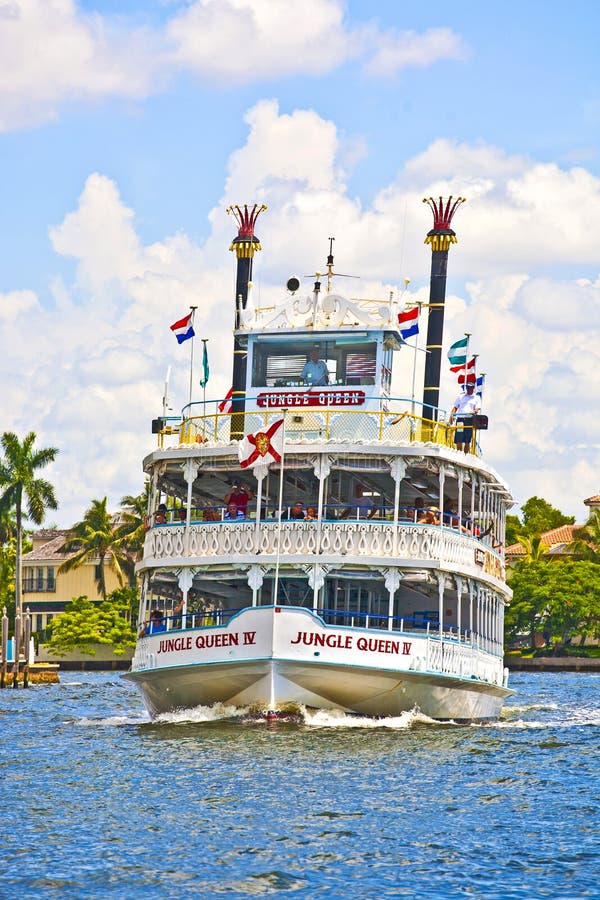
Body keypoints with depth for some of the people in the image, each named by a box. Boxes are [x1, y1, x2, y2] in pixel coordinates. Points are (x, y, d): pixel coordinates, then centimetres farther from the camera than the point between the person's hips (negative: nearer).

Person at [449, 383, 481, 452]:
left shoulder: (476, 398, 14)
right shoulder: (460, 397, 19)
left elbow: (477, 409, 2)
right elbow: (455, 407, 16)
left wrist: (474, 411, -22)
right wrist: (452, 415, -3)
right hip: (460, 419, 1)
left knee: (467, 441, 0)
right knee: (459, 440, -8)